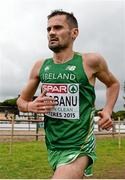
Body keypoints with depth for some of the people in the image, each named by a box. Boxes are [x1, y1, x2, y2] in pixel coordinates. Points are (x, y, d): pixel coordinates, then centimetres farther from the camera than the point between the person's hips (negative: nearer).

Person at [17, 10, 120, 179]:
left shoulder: (90, 61, -8)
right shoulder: (40, 66, 1)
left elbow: (113, 84, 11)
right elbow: (21, 101, 13)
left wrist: (108, 111, -5)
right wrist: (31, 106, -9)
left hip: (79, 148, -4)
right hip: (53, 147, 5)